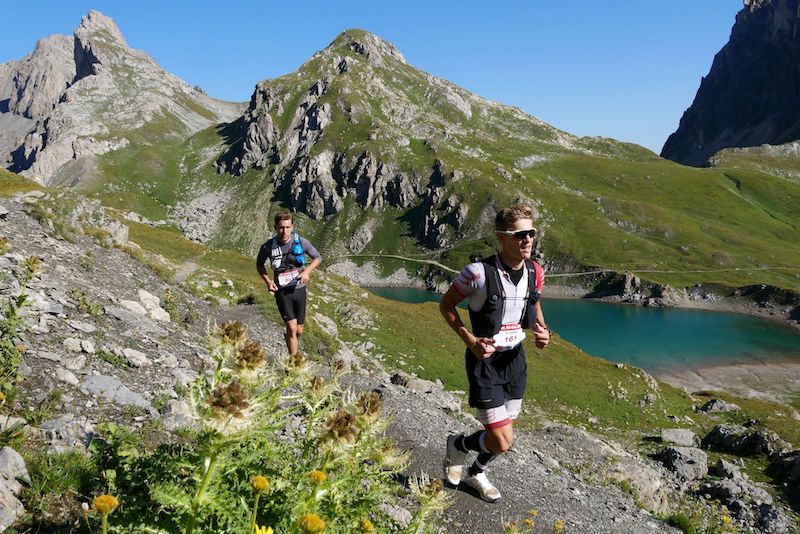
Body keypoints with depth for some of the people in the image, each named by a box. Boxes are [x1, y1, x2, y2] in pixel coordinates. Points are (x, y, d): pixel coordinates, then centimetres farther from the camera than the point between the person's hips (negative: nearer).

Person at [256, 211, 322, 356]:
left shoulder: (301, 242, -13)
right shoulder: (268, 247, -12)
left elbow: (318, 258, 1)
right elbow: (259, 264, 7)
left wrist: (307, 271, -16)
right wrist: (268, 281, -8)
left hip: (299, 289, 2)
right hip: (281, 291, -2)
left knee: (299, 331, 10)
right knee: (292, 328, -15)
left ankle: (288, 337, 45)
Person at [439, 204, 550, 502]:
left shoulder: (535, 272, -4)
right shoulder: (479, 272, -23)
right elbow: (446, 305, -8)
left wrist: (542, 331, -5)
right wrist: (470, 340, -19)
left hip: (515, 358, 6)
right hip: (485, 358, -6)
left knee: (504, 432, 18)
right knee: (501, 442, -9)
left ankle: (477, 474, 47)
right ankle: (458, 445, 24)